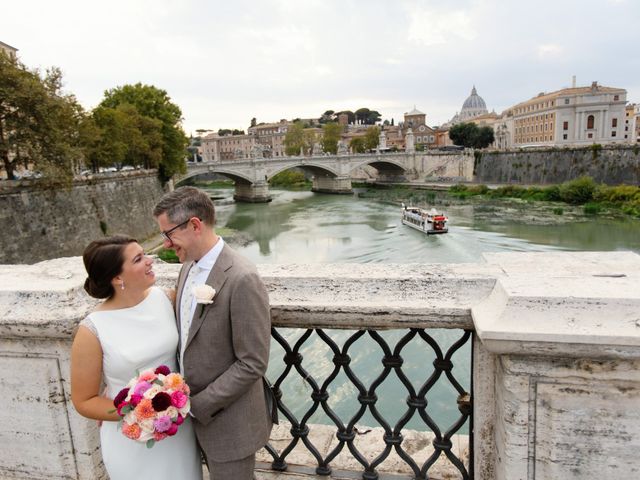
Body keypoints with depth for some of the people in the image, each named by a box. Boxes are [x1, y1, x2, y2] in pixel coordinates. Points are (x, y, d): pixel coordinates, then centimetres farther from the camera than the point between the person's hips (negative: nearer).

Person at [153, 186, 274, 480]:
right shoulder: (188, 266, 1)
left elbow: (253, 364, -23)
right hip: (196, 413, 7)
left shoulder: (242, 279, -26)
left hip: (228, 420, -7)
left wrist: (196, 405, -18)